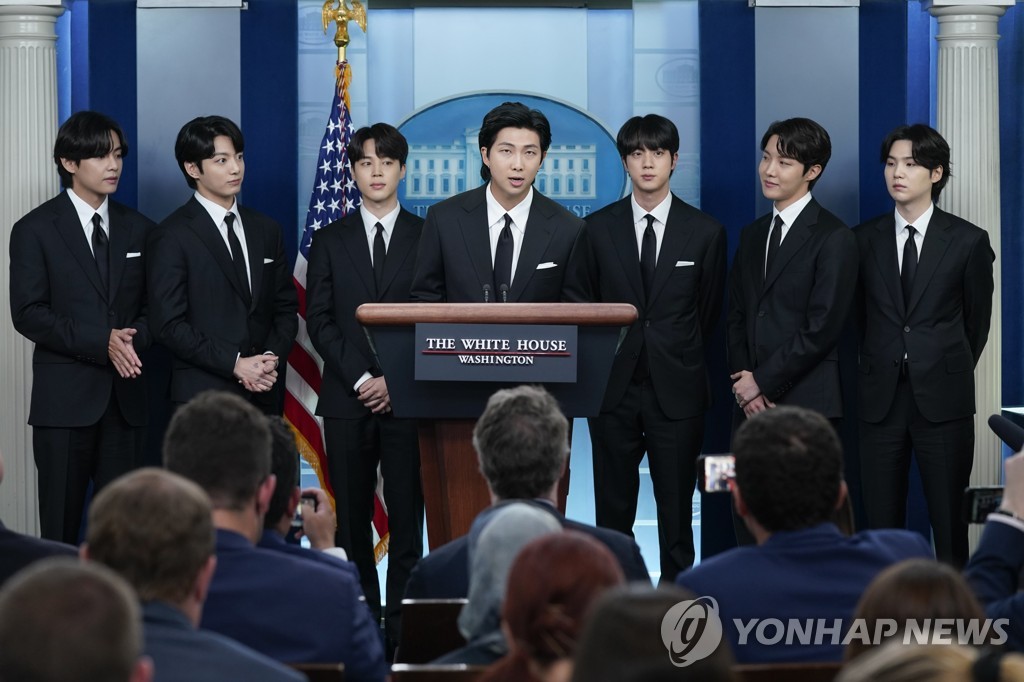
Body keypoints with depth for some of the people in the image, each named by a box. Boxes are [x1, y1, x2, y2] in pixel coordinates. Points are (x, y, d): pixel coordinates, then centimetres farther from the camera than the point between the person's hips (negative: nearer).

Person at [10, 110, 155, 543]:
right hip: (65, 399, -3)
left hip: (125, 398, 3)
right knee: (61, 527, 0)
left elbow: (153, 307, 13)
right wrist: (101, 343, -16)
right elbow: (28, 313, -8)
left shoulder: (138, 229, 13)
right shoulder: (35, 230, 0)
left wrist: (134, 339, -10)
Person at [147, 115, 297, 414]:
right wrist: (235, 364, -15)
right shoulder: (172, 237, -4)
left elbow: (286, 308, 15)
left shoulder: (266, 230, 14)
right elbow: (170, 324, -10)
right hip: (204, 396, -4)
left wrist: (272, 357, -5)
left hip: (265, 395, 5)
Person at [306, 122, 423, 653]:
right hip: (346, 400, 1)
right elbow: (319, 320, 4)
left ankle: (402, 627, -1)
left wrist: (397, 381, -8)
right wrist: (361, 379, -8)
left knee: (407, 519, -3)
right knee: (352, 520, 2)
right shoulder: (330, 241, 10)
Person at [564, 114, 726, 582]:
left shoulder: (705, 232, 2)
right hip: (614, 386, 1)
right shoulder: (599, 228, 5)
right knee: (612, 509, 5)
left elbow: (708, 312, 11)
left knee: (676, 511, 2)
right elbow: (578, 298, 13)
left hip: (676, 389, -1)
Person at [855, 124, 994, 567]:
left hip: (943, 399, -2)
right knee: (881, 522, 3)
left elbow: (977, 318, 10)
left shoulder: (968, 242, 0)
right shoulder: (864, 240, 6)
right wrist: (881, 367, 12)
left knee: (949, 521, -1)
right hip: (881, 397, 2)